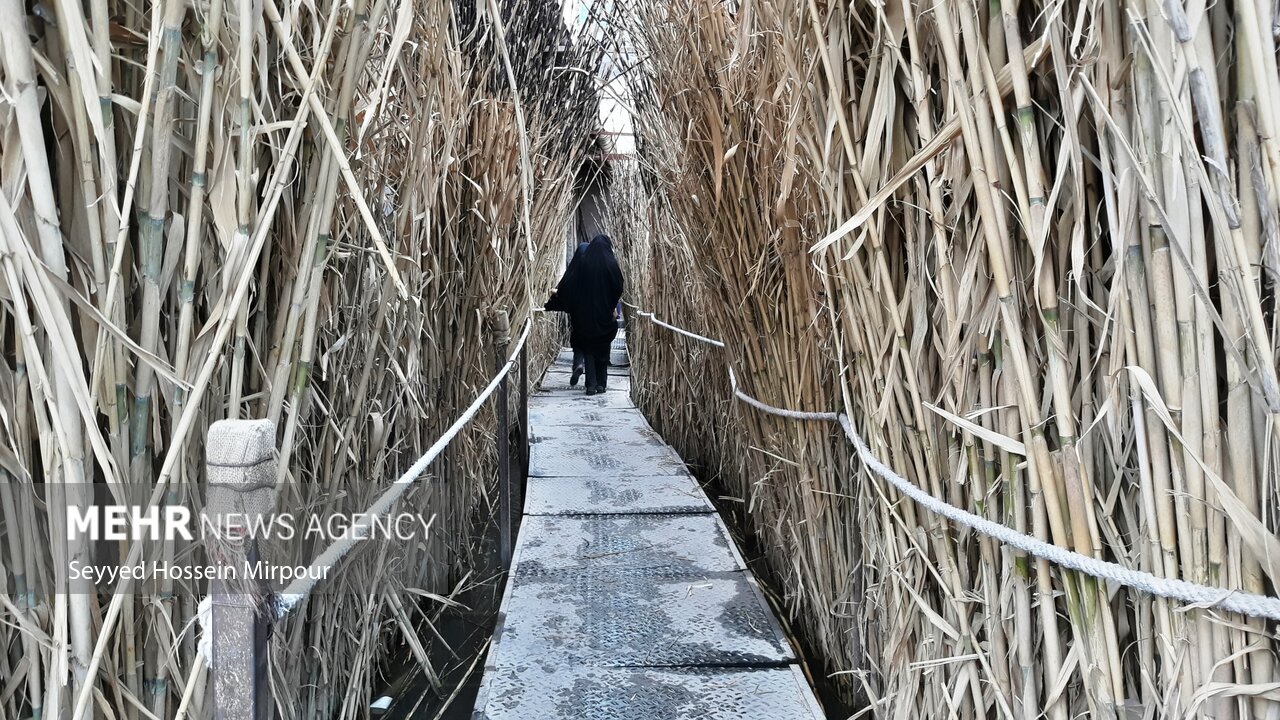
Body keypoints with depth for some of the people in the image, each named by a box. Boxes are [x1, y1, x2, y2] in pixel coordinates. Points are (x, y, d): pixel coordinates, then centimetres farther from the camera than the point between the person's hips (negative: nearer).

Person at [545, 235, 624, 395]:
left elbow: (566, 284, -3)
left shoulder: (581, 261, -3)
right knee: (603, 348, 12)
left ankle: (591, 384, -1)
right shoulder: (611, 263, -6)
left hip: (584, 314, 1)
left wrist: (553, 301, 5)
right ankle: (601, 383, 12)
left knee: (588, 348, 7)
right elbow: (618, 288, -2)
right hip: (604, 314, -1)